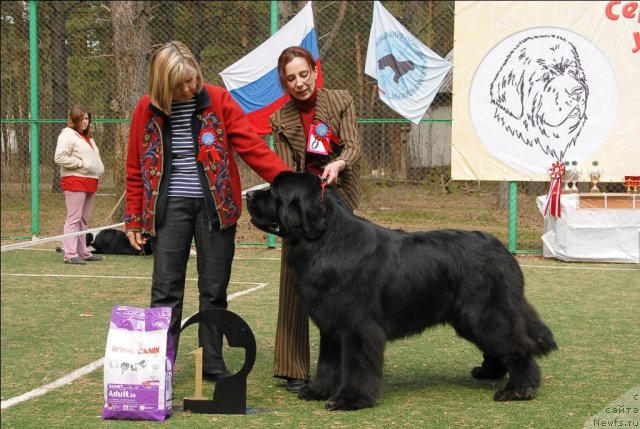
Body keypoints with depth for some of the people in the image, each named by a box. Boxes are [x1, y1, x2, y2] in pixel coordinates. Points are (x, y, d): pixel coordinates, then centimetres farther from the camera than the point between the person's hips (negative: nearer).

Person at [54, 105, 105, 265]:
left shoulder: (88, 137, 23)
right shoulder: (67, 134, -7)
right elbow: (60, 157, -18)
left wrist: (99, 168, 13)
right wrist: (81, 163, -17)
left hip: (90, 182, 9)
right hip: (75, 181, -9)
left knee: (84, 220, 14)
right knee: (73, 219, -10)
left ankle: (83, 252, 20)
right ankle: (70, 254, -11)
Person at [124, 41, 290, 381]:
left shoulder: (218, 101, -3)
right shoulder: (147, 110, 0)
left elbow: (252, 146, -8)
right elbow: (136, 168, 6)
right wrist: (134, 219, 5)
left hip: (215, 205, 0)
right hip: (170, 206, 0)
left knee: (214, 290, 7)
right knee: (165, 290, -2)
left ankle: (213, 364, 17)